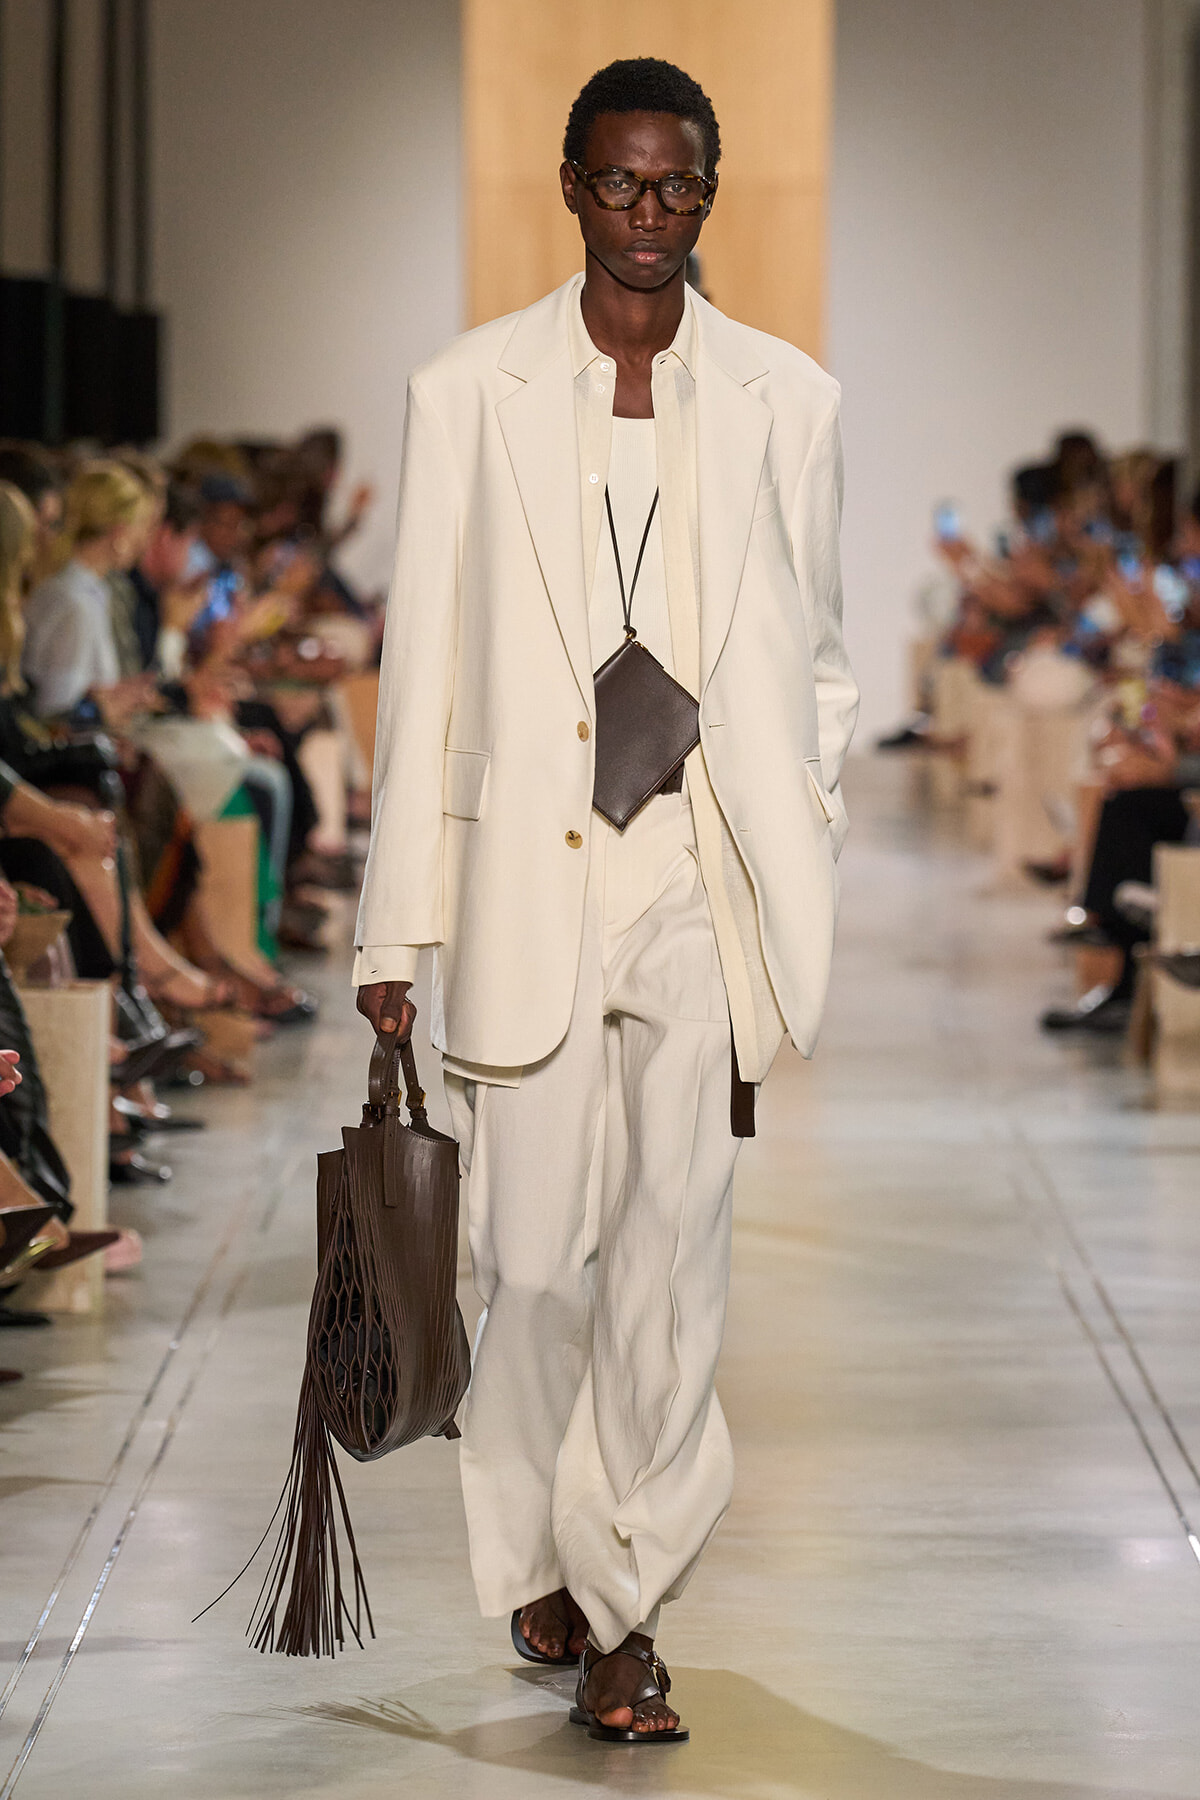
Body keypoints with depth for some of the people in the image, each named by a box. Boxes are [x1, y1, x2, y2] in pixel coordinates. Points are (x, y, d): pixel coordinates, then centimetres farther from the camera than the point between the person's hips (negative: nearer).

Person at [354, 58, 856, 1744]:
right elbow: (424, 668, 4)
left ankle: (617, 1603, 3)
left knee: (672, 1252, -6)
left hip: (705, 884, 0)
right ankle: (543, 1560, 26)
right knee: (537, 1259, 4)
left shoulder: (785, 400, 7)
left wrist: (801, 888, 7)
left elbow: (815, 658, 13)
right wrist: (397, 924, 3)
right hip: (530, 884, 0)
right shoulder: (469, 394, 4)